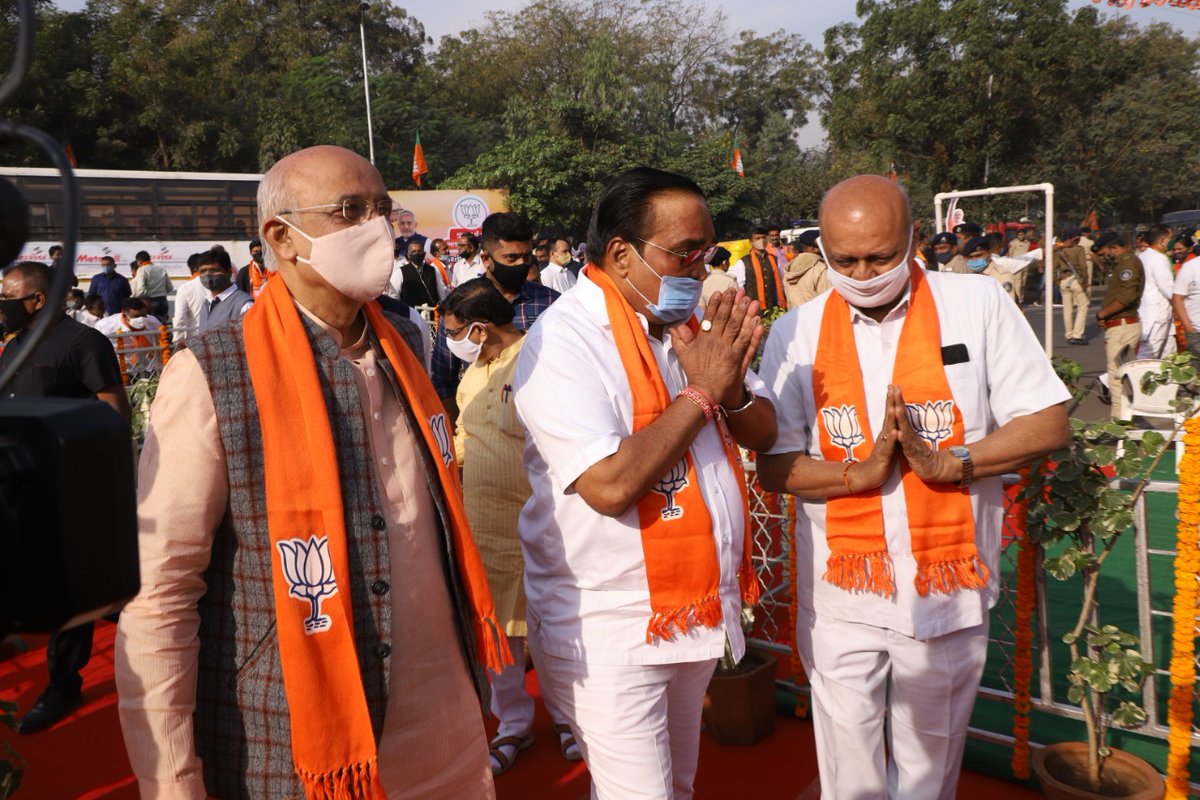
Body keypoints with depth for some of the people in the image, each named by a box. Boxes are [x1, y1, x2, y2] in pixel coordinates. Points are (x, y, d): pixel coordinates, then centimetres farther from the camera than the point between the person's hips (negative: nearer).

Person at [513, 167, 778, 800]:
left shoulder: (686, 324, 6)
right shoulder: (564, 343, -18)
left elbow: (762, 433, 9)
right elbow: (609, 485, -28)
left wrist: (732, 389, -13)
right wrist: (701, 391, -20)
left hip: (696, 615, 8)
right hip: (611, 631, -7)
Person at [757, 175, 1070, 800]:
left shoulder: (979, 304, -4)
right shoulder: (796, 333, -2)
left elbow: (1048, 425, -4)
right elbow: (774, 466, -2)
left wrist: (947, 463, -19)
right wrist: (862, 473, -19)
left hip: (949, 591, 0)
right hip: (841, 594, 1)